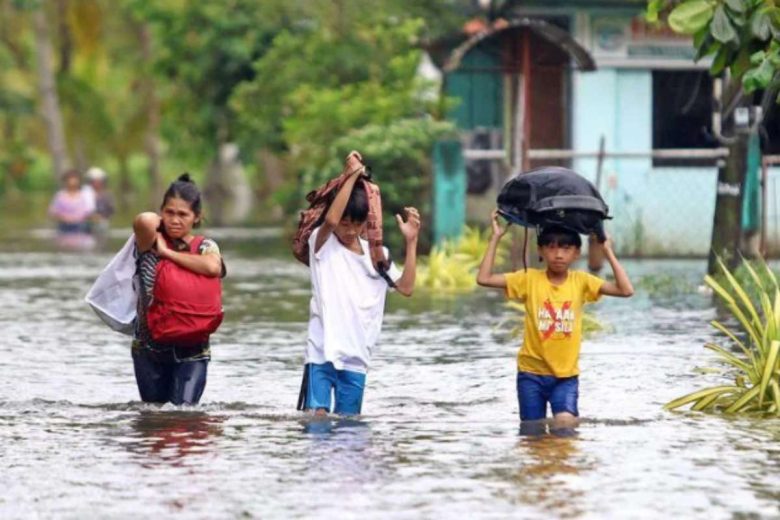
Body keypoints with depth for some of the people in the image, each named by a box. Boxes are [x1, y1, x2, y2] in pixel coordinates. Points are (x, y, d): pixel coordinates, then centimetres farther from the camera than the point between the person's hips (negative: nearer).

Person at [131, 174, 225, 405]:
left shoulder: (205, 247, 0)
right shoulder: (151, 244, -1)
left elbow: (212, 267, -24)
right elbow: (144, 221, -24)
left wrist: (167, 252, -16)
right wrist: (159, 223, 0)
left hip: (191, 350, -1)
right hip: (149, 348, 1)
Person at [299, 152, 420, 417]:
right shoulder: (322, 243, -2)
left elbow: (406, 287, 2)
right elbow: (331, 219, -23)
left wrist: (411, 242, -5)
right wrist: (353, 176, -20)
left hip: (356, 357, 4)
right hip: (322, 353, -4)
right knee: (317, 417, -14)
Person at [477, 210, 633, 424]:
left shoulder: (581, 282, -1)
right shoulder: (529, 279, -3)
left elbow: (626, 290, -8)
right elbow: (484, 278, -9)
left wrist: (608, 252, -7)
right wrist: (495, 238, -9)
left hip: (566, 374, 0)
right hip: (532, 371, 0)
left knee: (565, 422, -22)